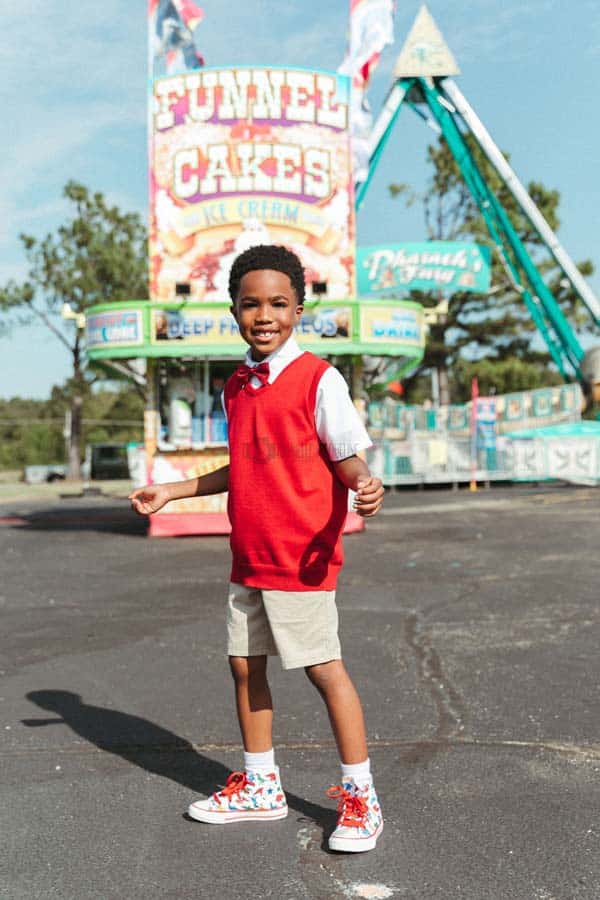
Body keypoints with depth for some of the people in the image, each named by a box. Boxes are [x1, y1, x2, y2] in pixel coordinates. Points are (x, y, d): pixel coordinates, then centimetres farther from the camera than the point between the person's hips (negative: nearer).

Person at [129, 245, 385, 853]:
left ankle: (359, 797, 15)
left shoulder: (318, 379, -11)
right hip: (248, 558, 7)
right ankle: (260, 786, 31)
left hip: (301, 558, -7)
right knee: (245, 664, 13)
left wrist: (365, 487, -34)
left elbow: (349, 463, -12)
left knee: (324, 668, 0)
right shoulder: (236, 387, 10)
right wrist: (170, 493, 23)